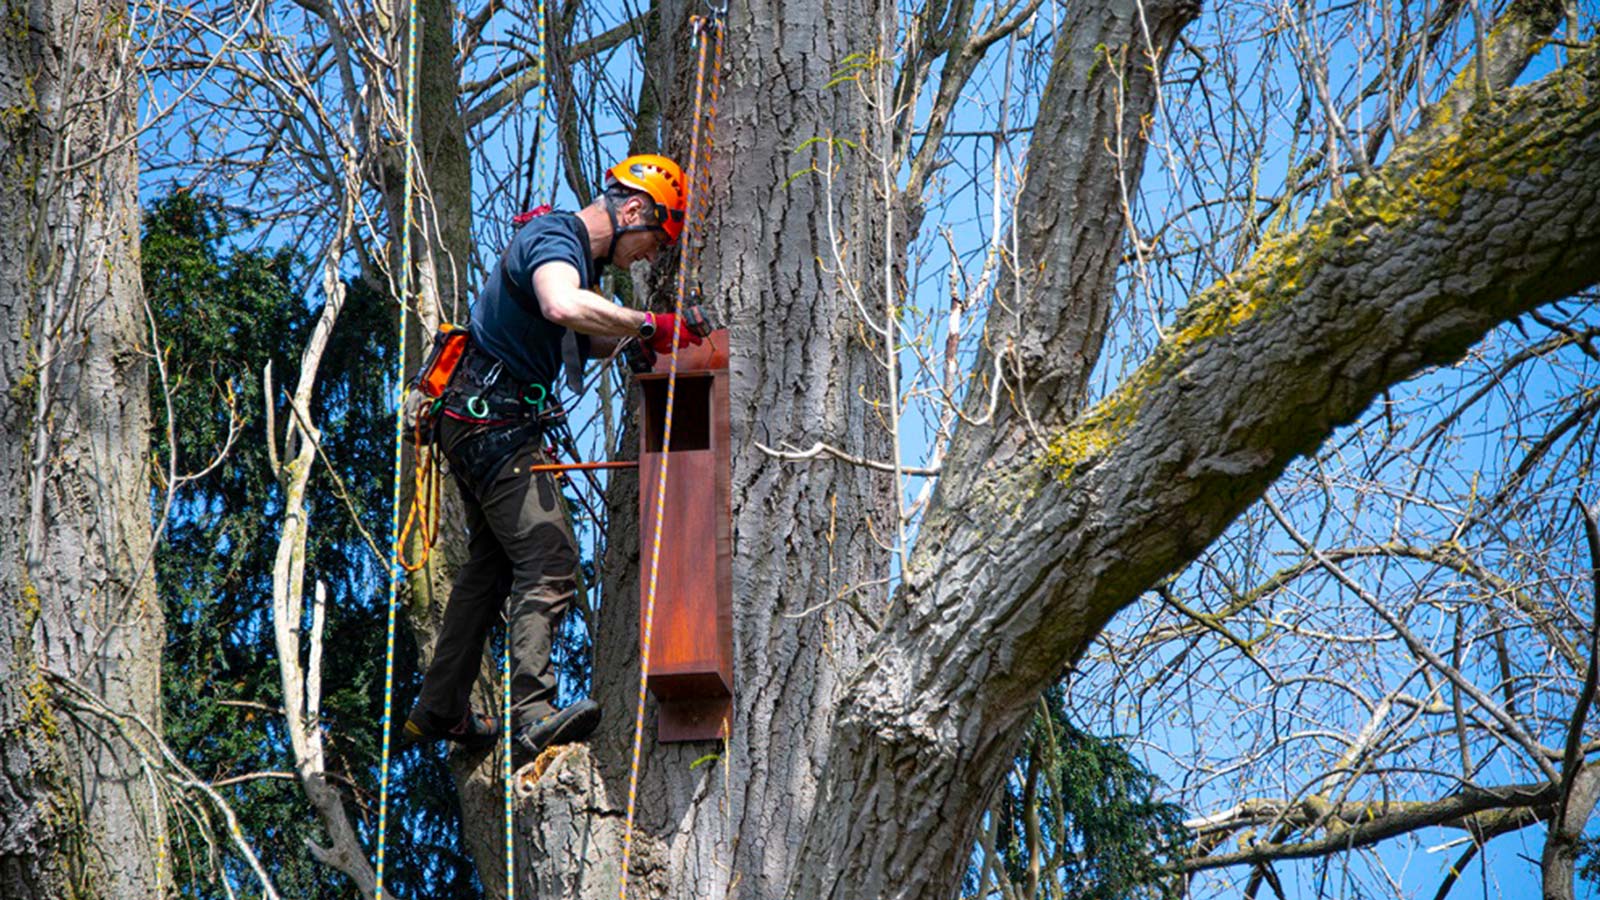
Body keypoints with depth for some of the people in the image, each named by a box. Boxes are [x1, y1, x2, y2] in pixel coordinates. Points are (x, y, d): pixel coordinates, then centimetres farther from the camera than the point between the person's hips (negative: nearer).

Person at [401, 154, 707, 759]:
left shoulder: (573, 250, 17)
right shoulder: (555, 240, -16)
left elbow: (588, 343, 26)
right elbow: (562, 307, -39)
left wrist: (634, 333, 5)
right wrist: (647, 325, -31)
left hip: (480, 422, 11)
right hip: (495, 421, -11)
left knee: (492, 564, 19)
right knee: (549, 563, -18)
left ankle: (438, 710, 25)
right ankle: (533, 717, -27)